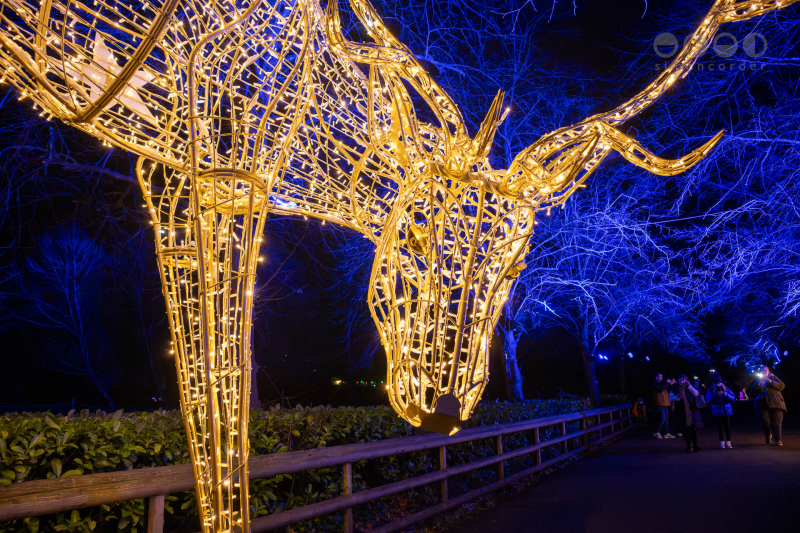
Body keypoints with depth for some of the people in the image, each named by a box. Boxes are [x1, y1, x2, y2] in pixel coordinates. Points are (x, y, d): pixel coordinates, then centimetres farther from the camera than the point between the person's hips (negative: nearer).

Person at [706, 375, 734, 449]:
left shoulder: (726, 390, 6)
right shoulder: (711, 391, 3)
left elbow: (732, 398, -5)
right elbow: (708, 400, -8)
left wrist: (724, 394, -17)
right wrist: (715, 395, -21)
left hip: (727, 411, 0)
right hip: (718, 412, 0)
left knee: (727, 427, -1)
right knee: (720, 427, 2)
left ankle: (728, 442, 10)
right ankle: (722, 442, 12)